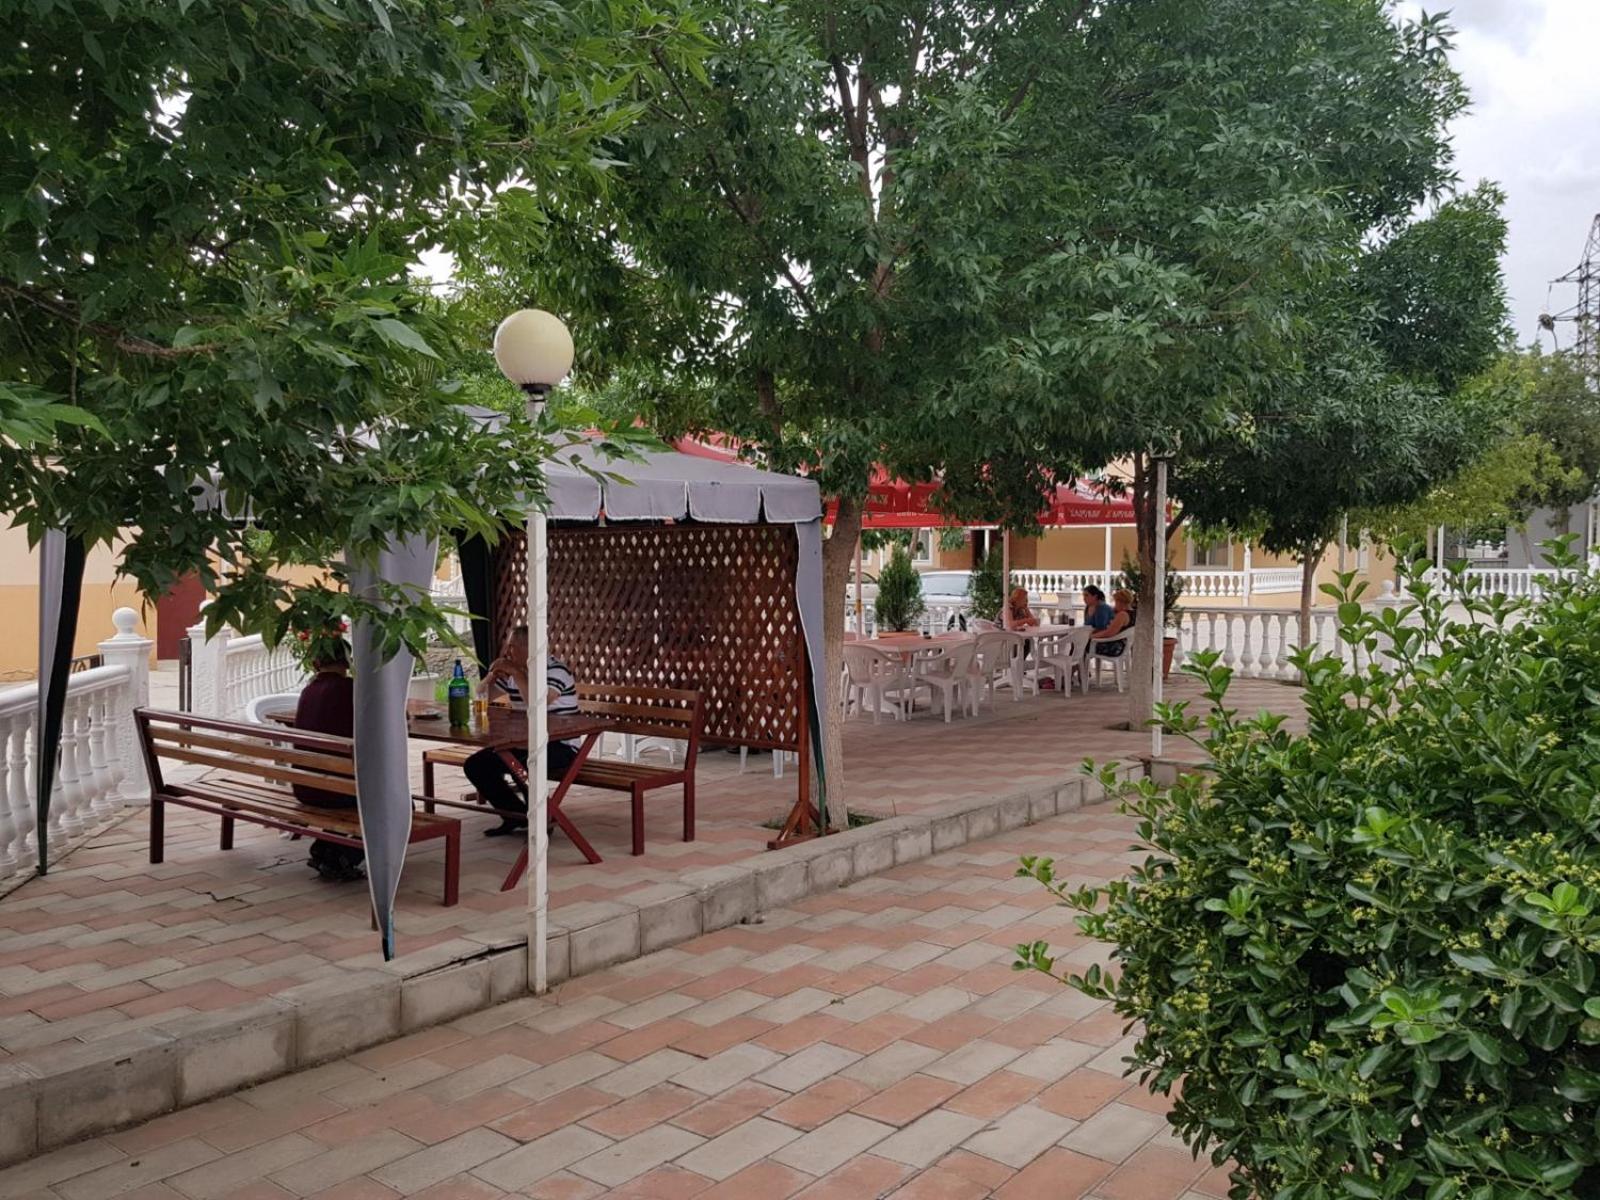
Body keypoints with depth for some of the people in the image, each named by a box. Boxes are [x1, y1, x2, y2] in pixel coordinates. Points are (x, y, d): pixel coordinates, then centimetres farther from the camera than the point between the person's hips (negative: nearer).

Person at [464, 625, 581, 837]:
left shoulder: (555, 669, -14)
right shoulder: (511, 672, 9)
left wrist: (516, 673, -25)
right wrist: (494, 671, -4)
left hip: (560, 746, -8)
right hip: (524, 744, 8)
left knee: (523, 766, -36)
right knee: (475, 765, -1)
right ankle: (515, 817, 9)